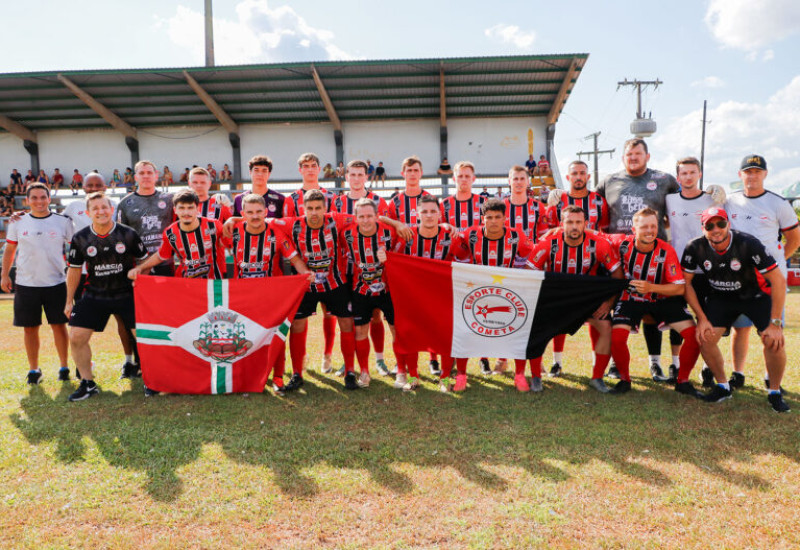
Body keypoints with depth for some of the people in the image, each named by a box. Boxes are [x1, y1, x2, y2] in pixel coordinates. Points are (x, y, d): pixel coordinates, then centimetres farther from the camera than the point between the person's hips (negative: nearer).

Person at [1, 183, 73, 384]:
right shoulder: (18, 223, 5)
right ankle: (33, 369, 20)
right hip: (26, 284, 2)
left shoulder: (62, 222, 0)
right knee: (30, 328, 8)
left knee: (59, 326, 3)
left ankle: (64, 367, 15)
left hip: (56, 283, -1)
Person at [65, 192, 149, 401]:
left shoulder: (128, 234, -8)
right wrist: (69, 301, 11)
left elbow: (144, 262, 5)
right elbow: (74, 270, 8)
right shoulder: (80, 239, -3)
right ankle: (88, 384, 13)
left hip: (127, 294, -2)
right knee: (76, 337, -4)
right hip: (94, 295, 2)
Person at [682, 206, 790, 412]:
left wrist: (775, 323, -24)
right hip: (720, 297, 2)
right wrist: (702, 318, -13)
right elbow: (686, 282, -8)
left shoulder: (748, 244, -28)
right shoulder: (695, 248, -19)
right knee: (705, 338, -14)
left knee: (774, 341, -19)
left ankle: (774, 392, 5)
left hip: (756, 296, -2)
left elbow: (778, 280, -23)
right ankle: (723, 387, 9)